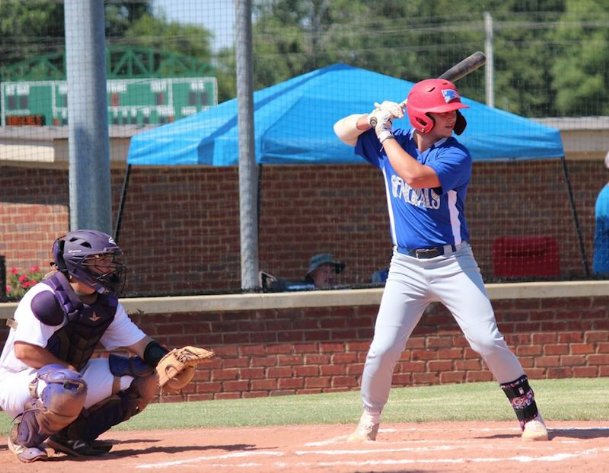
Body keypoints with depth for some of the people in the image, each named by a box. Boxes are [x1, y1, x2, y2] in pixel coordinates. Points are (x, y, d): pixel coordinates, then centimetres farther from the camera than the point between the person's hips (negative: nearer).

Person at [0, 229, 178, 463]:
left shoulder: (106, 303, 3)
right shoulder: (46, 298, -21)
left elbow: (140, 344, 3)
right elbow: (24, 351, -26)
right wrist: (72, 370, -24)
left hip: (70, 378, 8)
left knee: (145, 378, 0)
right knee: (70, 390, -41)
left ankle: (72, 434, 5)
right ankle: (25, 435, -12)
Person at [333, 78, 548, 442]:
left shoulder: (456, 156, -12)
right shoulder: (394, 144, 3)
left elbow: (415, 176, -28)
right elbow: (343, 130, 9)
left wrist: (385, 134, -17)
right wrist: (376, 118, -10)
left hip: (453, 264, -3)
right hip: (406, 267, 3)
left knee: (487, 340, -11)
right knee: (383, 349, -5)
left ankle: (530, 416, -1)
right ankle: (370, 420, 16)